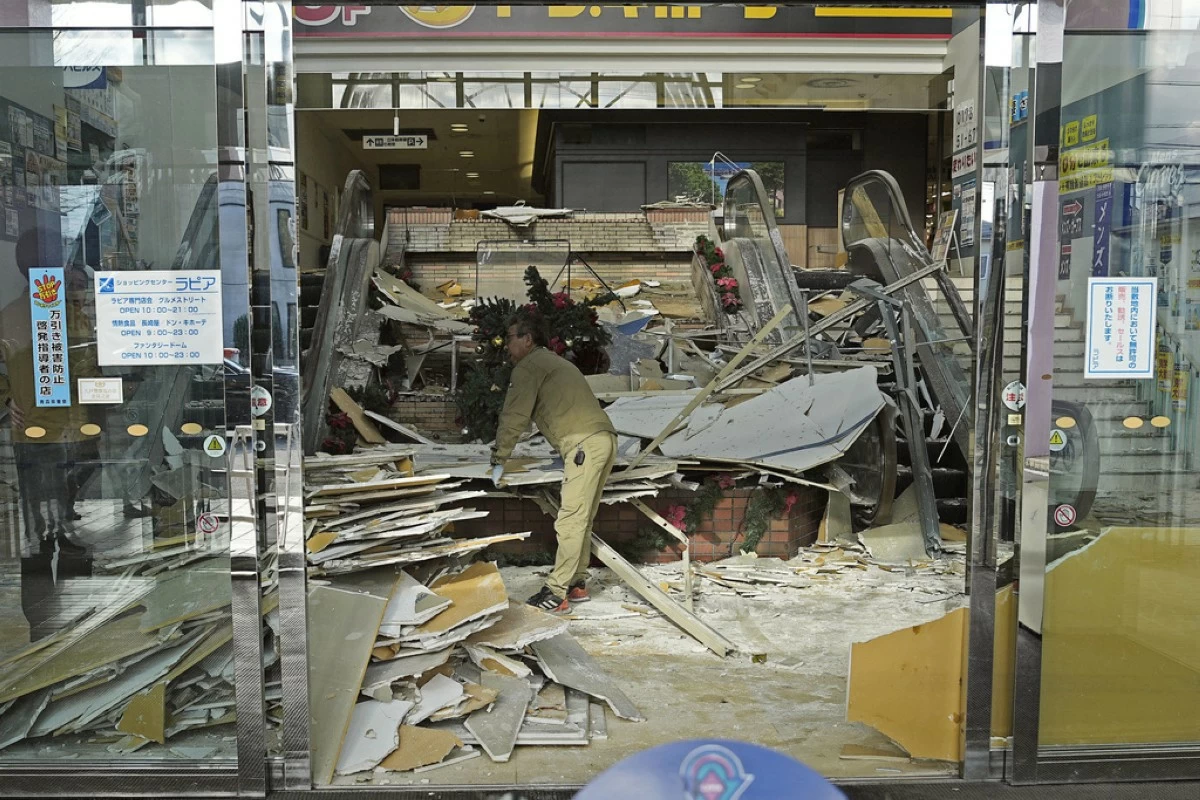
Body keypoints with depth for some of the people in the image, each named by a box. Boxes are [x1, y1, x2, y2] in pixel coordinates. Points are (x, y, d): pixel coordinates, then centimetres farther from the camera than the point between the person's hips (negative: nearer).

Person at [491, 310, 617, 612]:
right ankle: (577, 584, 18)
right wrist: (565, 452, 33)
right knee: (582, 519, 13)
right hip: (605, 438, 10)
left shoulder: (528, 366, 1)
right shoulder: (555, 362, 30)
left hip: (584, 443, -10)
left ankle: (556, 593, -9)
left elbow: (515, 416, -3)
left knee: (571, 520, -10)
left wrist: (500, 456, 6)